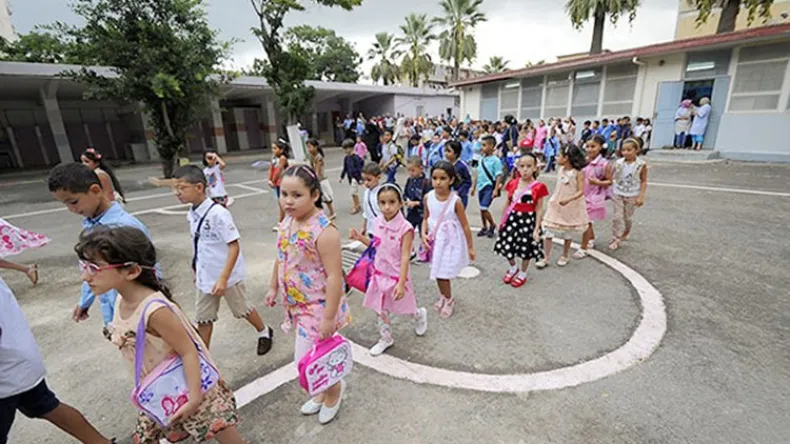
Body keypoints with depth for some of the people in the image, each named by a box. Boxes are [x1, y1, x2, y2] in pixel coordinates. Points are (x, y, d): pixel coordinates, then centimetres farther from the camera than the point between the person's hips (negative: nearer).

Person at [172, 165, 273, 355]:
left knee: (242, 309, 14)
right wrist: (197, 271, 18)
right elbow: (199, 245, 12)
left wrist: (223, 278, -29)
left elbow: (234, 247, -25)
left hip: (228, 276, -6)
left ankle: (264, 332, 40)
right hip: (205, 277, 6)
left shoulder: (218, 213, -24)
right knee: (203, 318, 13)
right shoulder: (191, 214, -1)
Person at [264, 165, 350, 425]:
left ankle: (334, 388, 30)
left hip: (318, 306, -8)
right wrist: (273, 288, 18)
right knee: (314, 354, 23)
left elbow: (335, 276, -26)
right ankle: (325, 391, 48)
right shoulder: (287, 223, -2)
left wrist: (329, 317, -24)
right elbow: (281, 259, 13)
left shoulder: (323, 231, -27)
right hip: (296, 304, 8)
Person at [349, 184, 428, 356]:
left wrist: (401, 283, -25)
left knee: (403, 307, 16)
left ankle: (420, 315, 49)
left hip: (396, 276, -5)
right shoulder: (378, 222, -5)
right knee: (381, 310, 16)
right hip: (380, 274, 5)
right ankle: (385, 339, 37)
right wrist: (360, 237, -3)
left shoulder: (405, 228, -22)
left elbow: (405, 257, -21)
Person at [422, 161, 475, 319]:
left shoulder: (455, 200, -19)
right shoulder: (428, 197, -8)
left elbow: (465, 225, -10)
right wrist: (423, 234, -10)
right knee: (437, 272, 17)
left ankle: (449, 300, 30)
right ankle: (443, 296, 44)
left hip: (450, 241, -4)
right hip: (435, 240, 4)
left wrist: (470, 247, -5)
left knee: (442, 274, 1)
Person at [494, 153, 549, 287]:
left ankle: (522, 274, 36)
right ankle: (513, 268, 38)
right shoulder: (513, 184, -1)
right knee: (506, 246, 8)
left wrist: (536, 229, -11)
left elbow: (539, 210, -8)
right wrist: (503, 221, 10)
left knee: (526, 249, 11)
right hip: (512, 219, 3)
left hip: (528, 220, -3)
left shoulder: (538, 187, -11)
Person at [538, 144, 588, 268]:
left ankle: (565, 256, 32)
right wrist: (553, 200, 13)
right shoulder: (560, 170, 0)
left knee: (568, 234, 14)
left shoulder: (578, 173, -16)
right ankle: (546, 258, 7)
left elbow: (580, 191, -22)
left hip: (571, 208, -4)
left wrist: (568, 199, -37)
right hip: (556, 206, 4)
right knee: (548, 232, -2)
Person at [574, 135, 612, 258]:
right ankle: (591, 239, 44)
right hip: (583, 196, 6)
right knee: (586, 221, 20)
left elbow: (609, 181, -8)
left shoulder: (604, 164, -15)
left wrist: (598, 182, -24)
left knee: (586, 222, -3)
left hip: (594, 197, -6)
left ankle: (583, 248, 9)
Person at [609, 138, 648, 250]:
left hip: (632, 195, -1)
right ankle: (616, 239, 6)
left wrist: (641, 196, -9)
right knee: (617, 217, 0)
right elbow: (611, 178, 2)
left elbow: (644, 181, -5)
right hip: (617, 194, 1)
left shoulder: (641, 164, -9)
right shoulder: (618, 163, -5)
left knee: (628, 218, 13)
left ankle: (624, 235, 36)